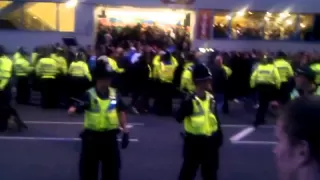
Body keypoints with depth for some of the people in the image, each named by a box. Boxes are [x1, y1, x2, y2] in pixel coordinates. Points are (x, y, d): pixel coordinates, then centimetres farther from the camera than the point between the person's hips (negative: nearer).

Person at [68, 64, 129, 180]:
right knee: (89, 168, 5)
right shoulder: (89, 95, -10)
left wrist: (125, 130, 8)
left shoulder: (115, 94, 1)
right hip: (92, 136, -3)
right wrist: (73, 109, -46)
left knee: (112, 166, 13)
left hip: (110, 136, 3)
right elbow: (76, 107, -23)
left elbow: (121, 112, 11)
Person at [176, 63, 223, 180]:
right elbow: (178, 118, -27)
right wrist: (186, 105, -42)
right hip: (194, 141, -6)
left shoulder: (211, 98, 2)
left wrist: (219, 136, 13)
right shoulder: (190, 100, -17)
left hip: (210, 141, 6)